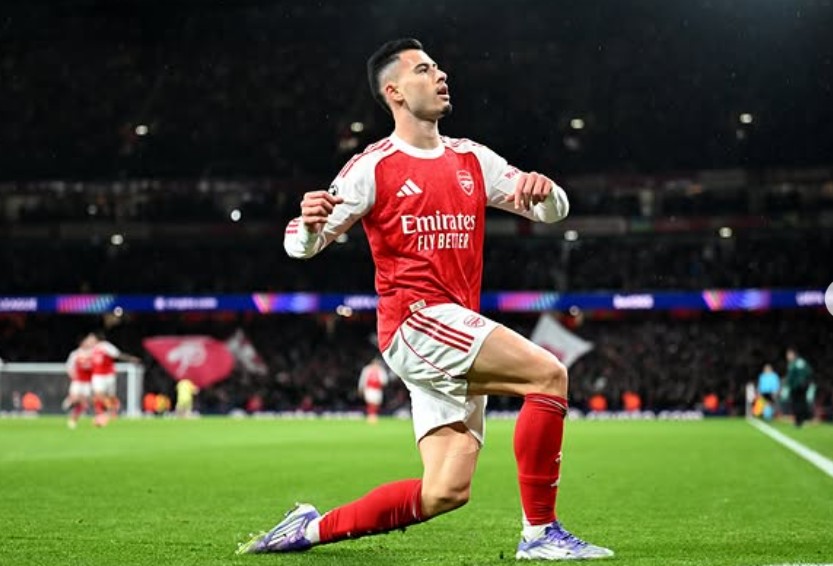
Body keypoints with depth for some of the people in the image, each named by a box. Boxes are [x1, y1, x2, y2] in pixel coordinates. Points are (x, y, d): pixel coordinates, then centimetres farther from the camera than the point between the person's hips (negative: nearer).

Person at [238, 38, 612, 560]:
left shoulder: (471, 159, 15)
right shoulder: (373, 167, 0)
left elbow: (552, 210, 15)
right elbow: (302, 244, -1)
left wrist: (543, 191, -10)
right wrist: (308, 224, -26)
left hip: (459, 337, 7)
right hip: (415, 321, -7)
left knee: (445, 491, -1)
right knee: (549, 374, -22)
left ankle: (311, 529, 12)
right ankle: (540, 533, -16)